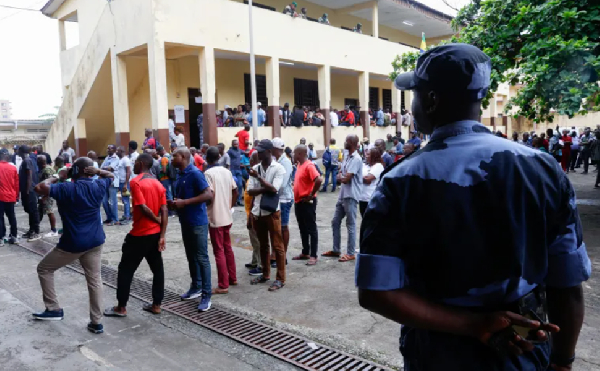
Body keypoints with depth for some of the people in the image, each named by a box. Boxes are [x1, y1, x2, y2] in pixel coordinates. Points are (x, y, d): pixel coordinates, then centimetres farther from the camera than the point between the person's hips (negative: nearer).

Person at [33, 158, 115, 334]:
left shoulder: (66, 188, -13)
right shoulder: (98, 187, 1)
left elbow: (39, 188, -21)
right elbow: (111, 176, 21)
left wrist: (55, 178, -4)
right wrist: (97, 171, 3)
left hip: (72, 243, -4)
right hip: (95, 241, 5)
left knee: (44, 269, 19)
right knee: (94, 279, 9)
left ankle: (54, 310, 22)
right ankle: (96, 322, 11)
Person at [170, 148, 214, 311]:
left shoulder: (195, 173, -15)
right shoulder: (180, 175, 12)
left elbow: (209, 194, -22)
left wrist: (184, 202, -22)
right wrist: (174, 203, 2)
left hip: (198, 222, -9)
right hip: (185, 222, 9)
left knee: (202, 258, -4)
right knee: (191, 257, 16)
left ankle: (206, 295, 3)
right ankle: (196, 287, 29)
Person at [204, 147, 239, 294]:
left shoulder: (208, 173, -14)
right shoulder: (226, 171, 7)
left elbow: (210, 195, -21)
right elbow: (235, 192, 10)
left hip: (215, 218, -7)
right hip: (227, 216, 7)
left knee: (219, 251, -1)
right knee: (228, 248, 18)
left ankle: (223, 286, 3)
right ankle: (232, 278, 28)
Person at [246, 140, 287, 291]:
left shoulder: (278, 168, -8)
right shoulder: (255, 168, 6)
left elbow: (274, 189, -18)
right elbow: (250, 191, 0)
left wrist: (258, 177, -18)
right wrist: (265, 189, -15)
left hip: (272, 212, -5)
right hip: (257, 212, 5)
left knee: (277, 246, 1)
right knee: (262, 245, 16)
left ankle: (280, 278, 9)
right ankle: (265, 274, 29)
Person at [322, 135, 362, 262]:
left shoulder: (356, 159, -16)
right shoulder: (347, 157, 14)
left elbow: (346, 179, -20)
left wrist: (340, 177, 0)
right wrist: (341, 177, -6)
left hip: (351, 196, -9)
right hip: (342, 195, 9)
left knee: (351, 225, 0)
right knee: (335, 222, 13)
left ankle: (350, 253, 10)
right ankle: (336, 250, 24)